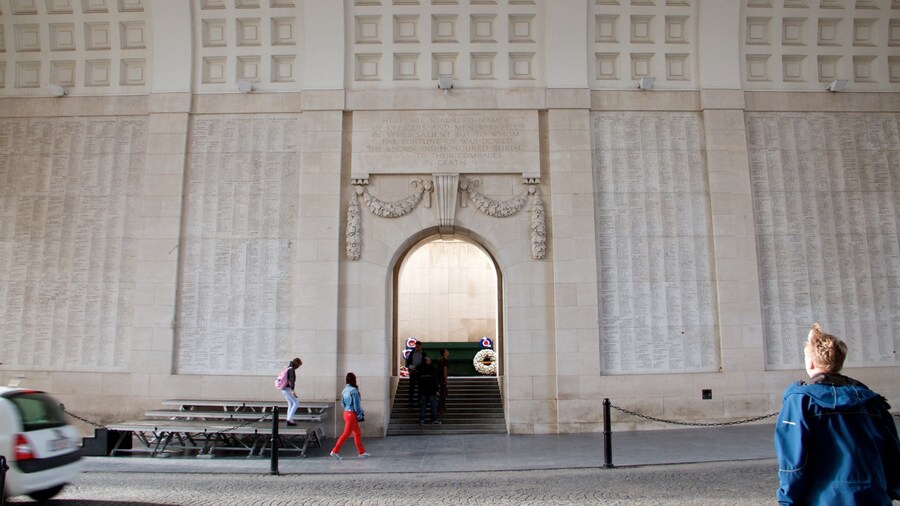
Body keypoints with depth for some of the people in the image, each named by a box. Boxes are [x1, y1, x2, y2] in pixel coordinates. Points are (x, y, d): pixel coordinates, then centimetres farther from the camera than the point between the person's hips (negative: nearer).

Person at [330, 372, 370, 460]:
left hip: (346, 413, 9)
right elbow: (356, 404, -16)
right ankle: (335, 451, 1)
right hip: (352, 414, -9)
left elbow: (342, 403, 13)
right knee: (346, 434, -2)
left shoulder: (345, 390, 7)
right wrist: (360, 415, -7)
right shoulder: (354, 390, -18)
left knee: (357, 433, 15)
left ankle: (362, 452, 20)